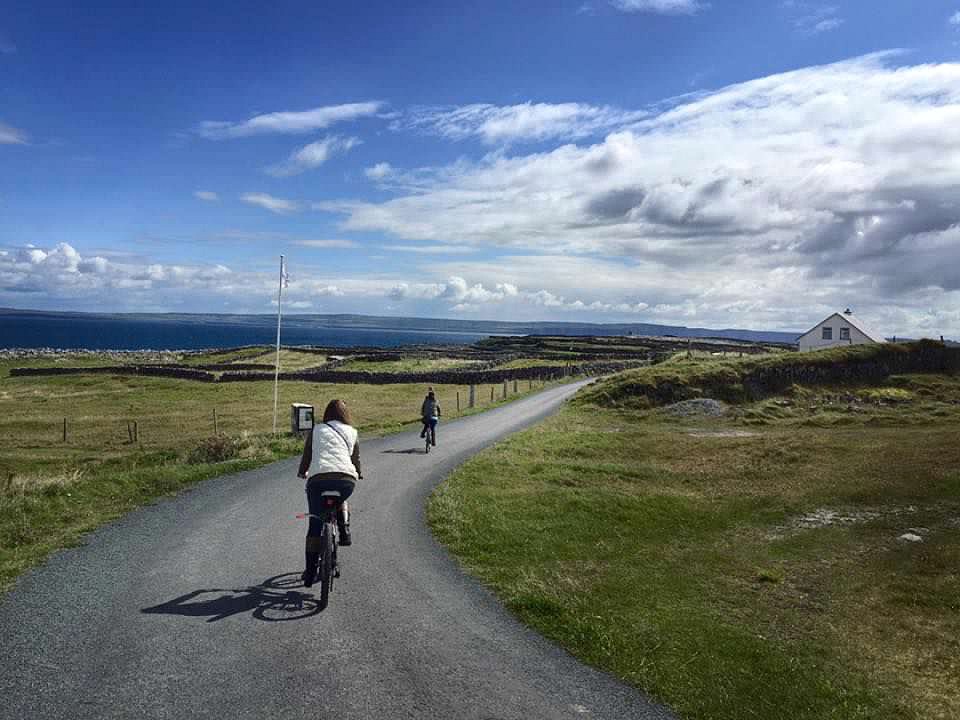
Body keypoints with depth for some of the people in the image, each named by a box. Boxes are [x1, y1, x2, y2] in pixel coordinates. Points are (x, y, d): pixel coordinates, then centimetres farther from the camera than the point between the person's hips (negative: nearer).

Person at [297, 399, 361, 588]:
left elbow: (306, 456, 27)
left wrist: (302, 472, 47)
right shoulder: (351, 432, 23)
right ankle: (345, 531, 16)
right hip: (346, 479, 1)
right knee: (341, 500, 36)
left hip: (318, 478, -1)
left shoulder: (316, 430, 23)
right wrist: (358, 474, 52)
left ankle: (310, 571, 11)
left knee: (315, 525, 11)